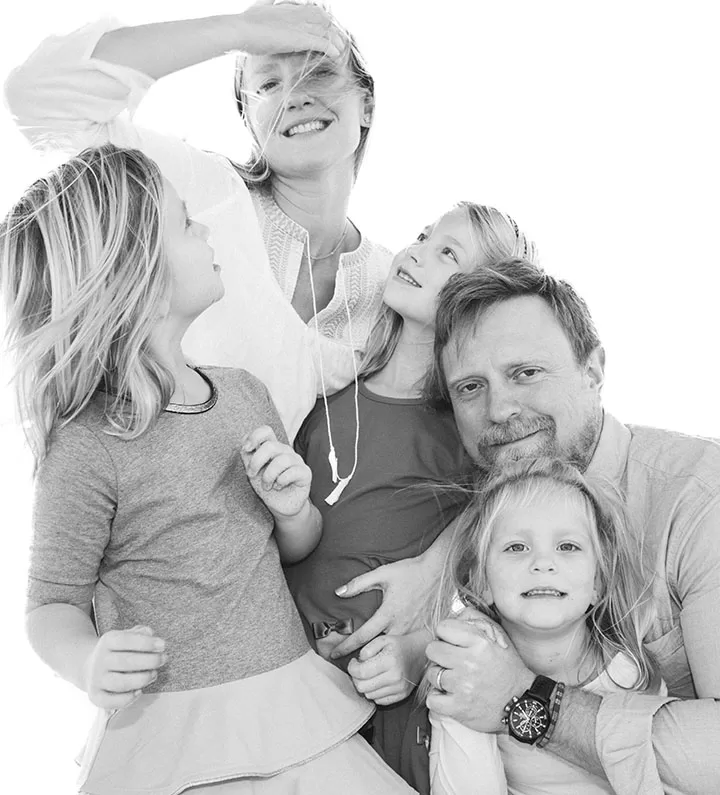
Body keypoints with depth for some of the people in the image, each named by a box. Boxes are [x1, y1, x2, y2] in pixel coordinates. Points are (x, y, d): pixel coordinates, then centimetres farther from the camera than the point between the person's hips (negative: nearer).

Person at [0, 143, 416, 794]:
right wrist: (88, 664, -27)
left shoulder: (245, 393, 3)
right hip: (175, 739, -5)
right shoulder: (87, 447, -15)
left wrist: (293, 509, -7)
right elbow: (53, 604, -7)